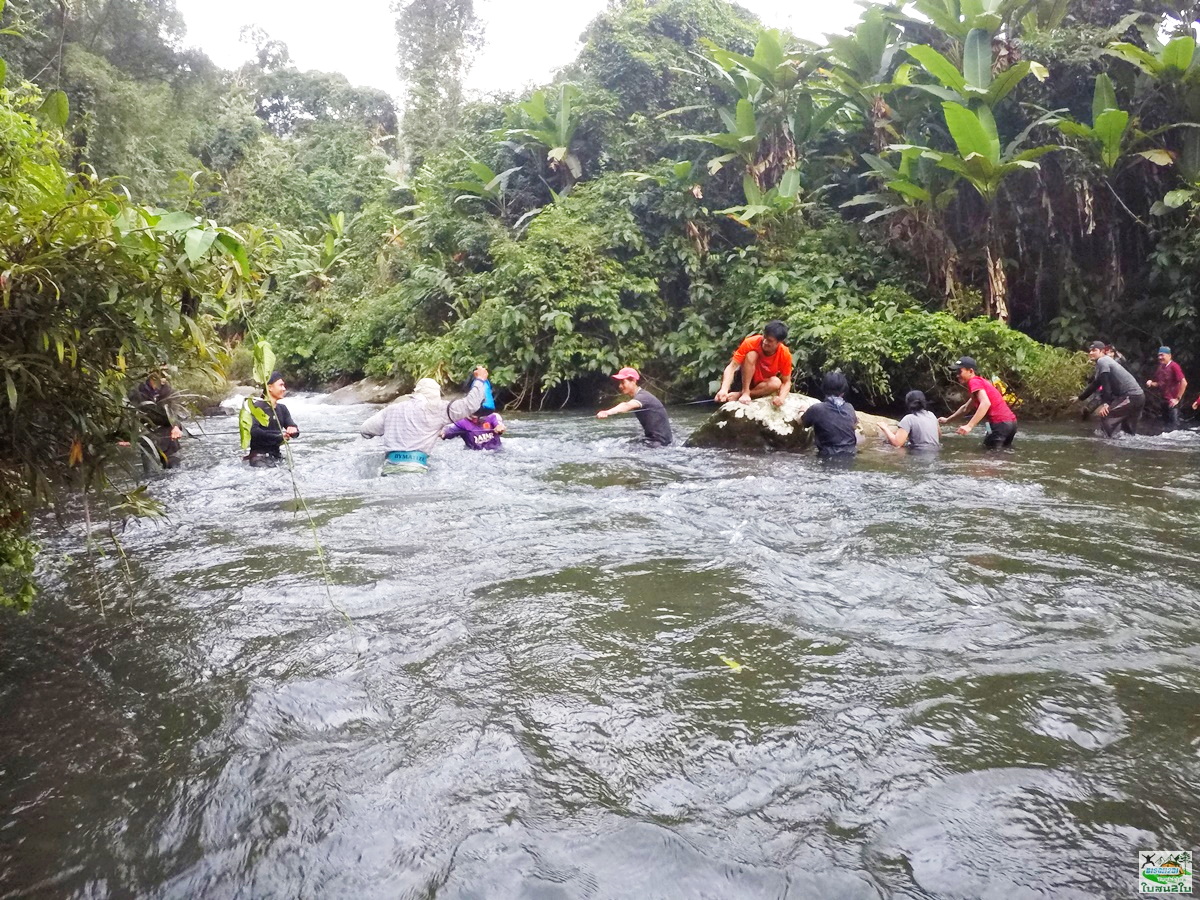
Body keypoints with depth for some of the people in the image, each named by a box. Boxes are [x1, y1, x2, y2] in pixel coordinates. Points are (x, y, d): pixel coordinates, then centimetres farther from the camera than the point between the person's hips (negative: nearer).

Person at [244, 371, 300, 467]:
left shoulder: (282, 409, 13)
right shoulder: (257, 406, -8)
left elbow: (296, 431, 6)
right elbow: (254, 431, -21)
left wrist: (293, 430, -18)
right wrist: (279, 436, -23)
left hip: (276, 455, 7)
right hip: (259, 457, -7)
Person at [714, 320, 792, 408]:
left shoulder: (785, 354, -22)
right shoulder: (751, 343, -26)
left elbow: (786, 382, -14)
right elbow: (732, 367, -29)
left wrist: (781, 398, -36)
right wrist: (724, 390, -45)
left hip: (763, 384, 2)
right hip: (745, 378, -2)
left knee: (776, 382, -33)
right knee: (751, 354, -29)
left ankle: (738, 395, -24)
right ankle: (744, 393, -27)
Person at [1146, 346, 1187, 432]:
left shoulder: (1174, 366, -14)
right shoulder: (1160, 368, 9)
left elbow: (1184, 383, -20)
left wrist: (1177, 399, -18)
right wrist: (1151, 383, -1)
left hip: (1172, 401, -8)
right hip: (1164, 400, 8)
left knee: (1172, 427, -7)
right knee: (1165, 426, 15)